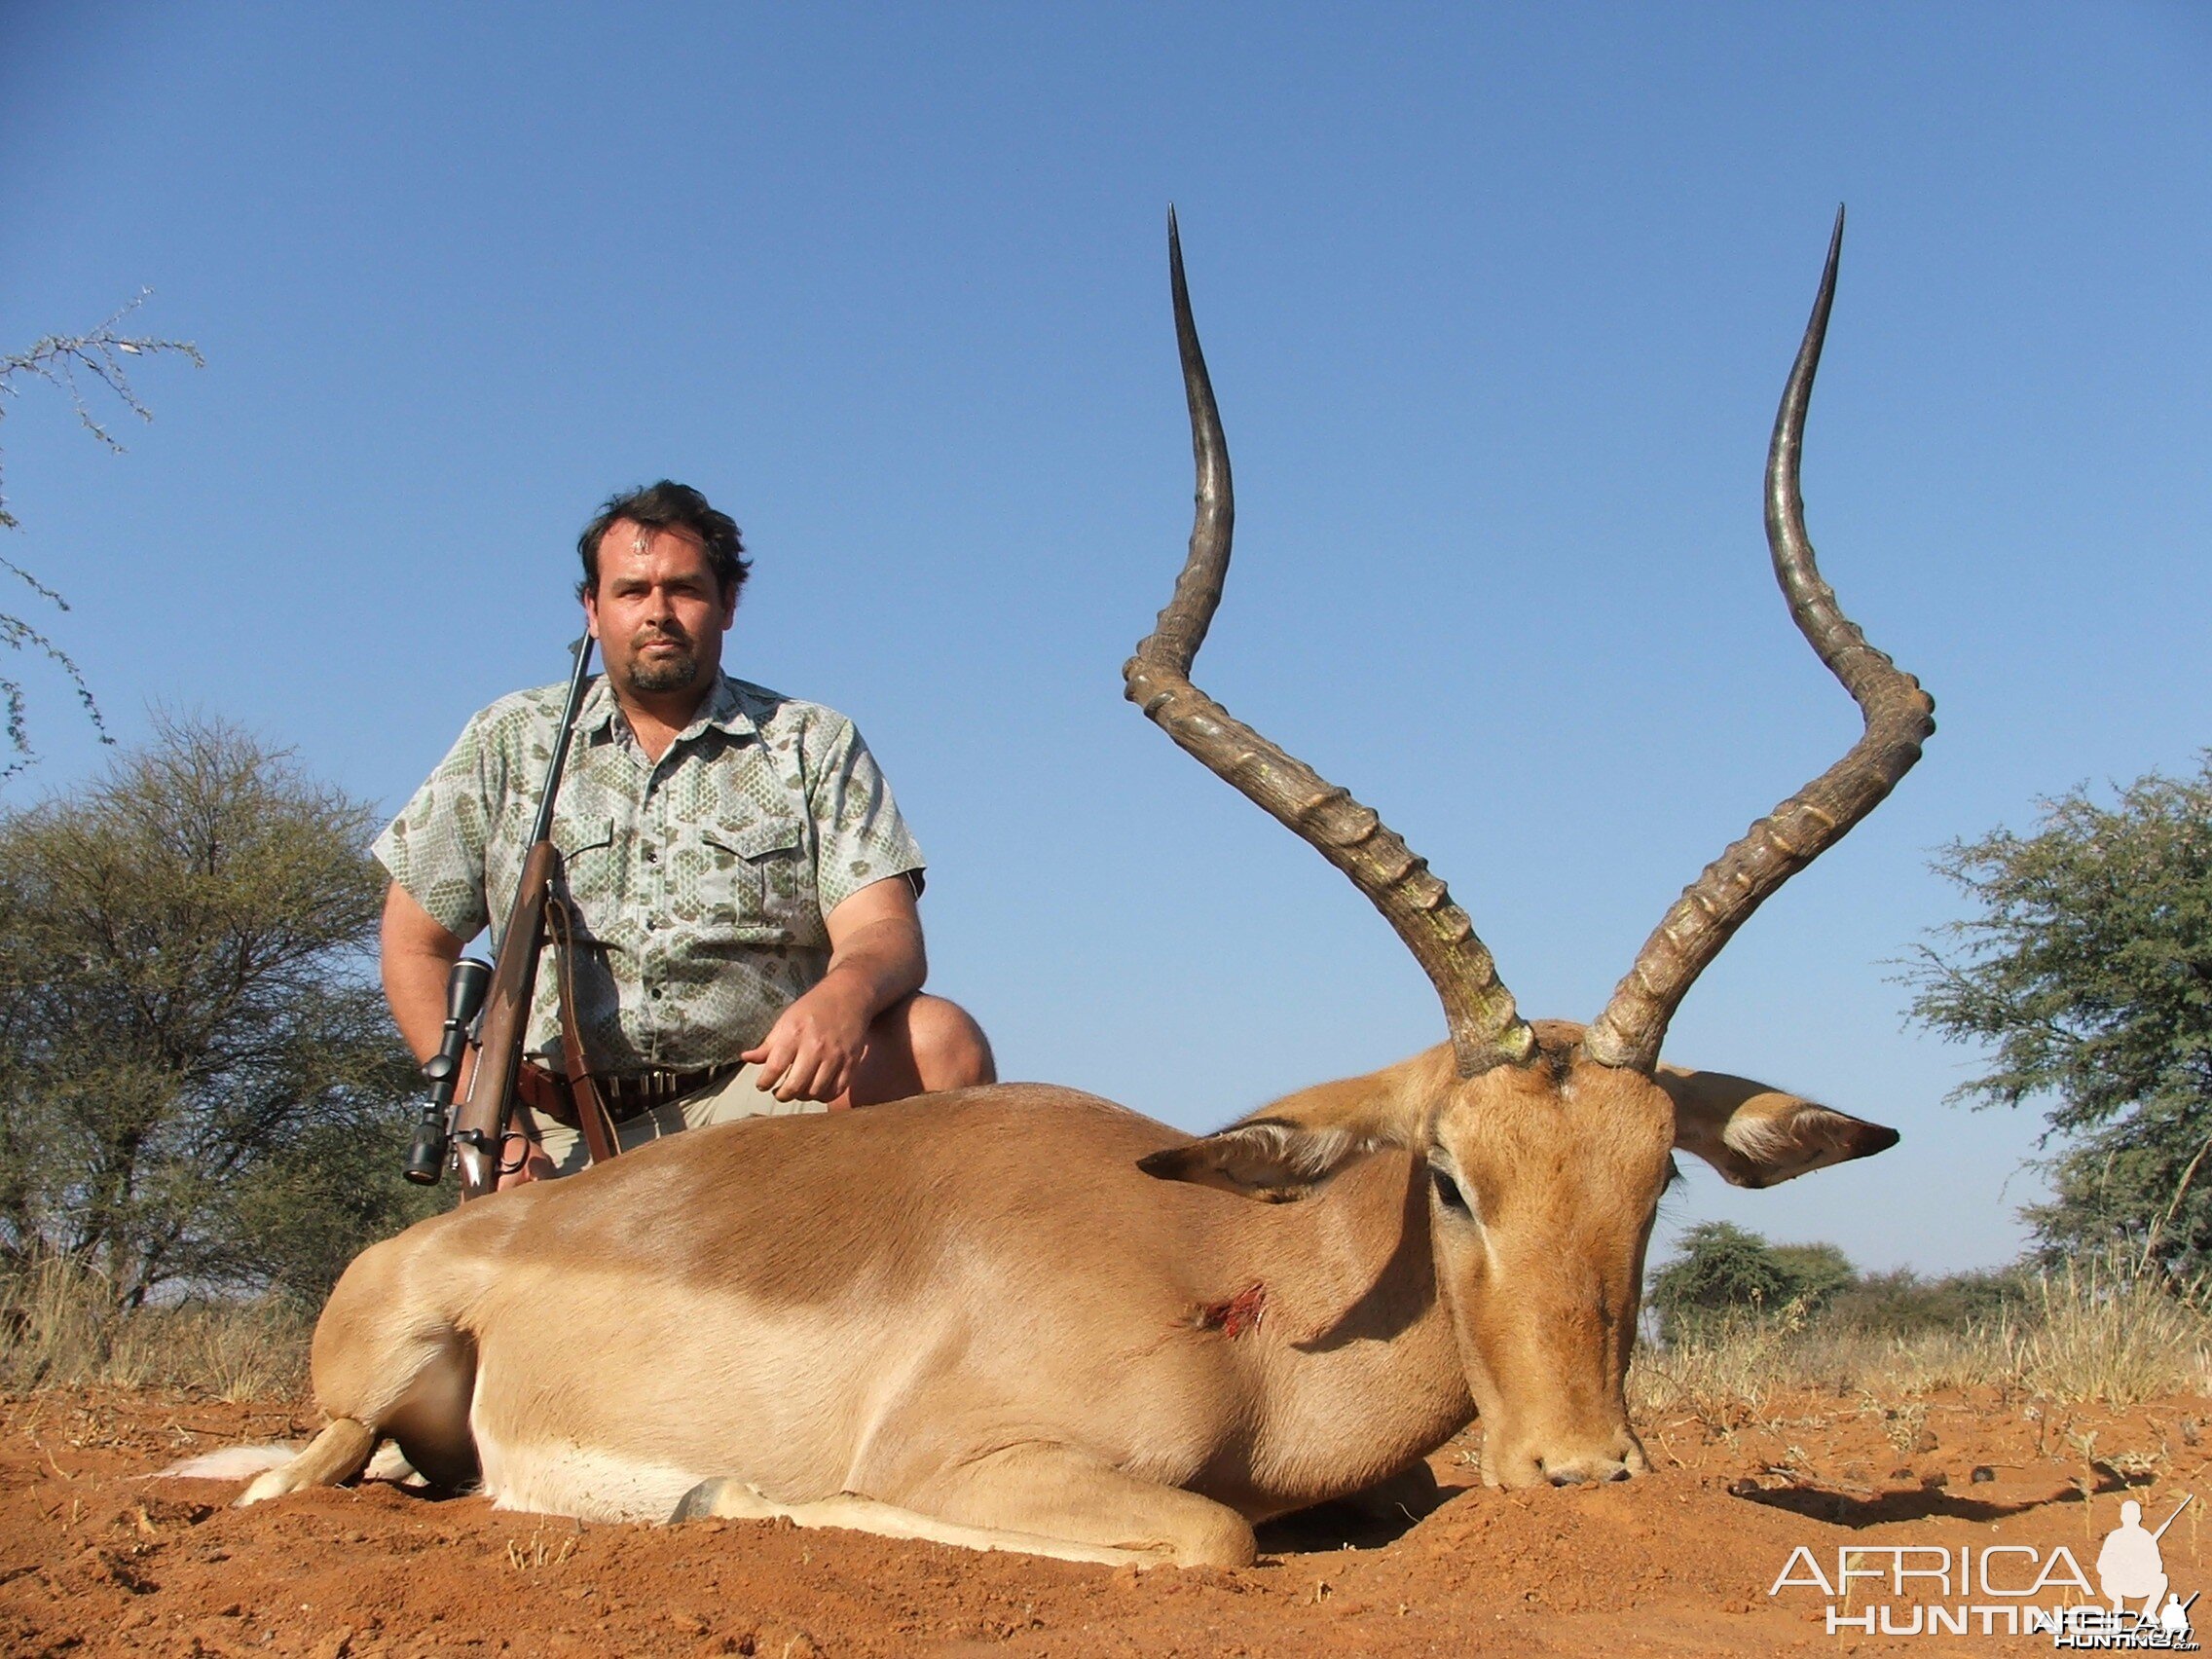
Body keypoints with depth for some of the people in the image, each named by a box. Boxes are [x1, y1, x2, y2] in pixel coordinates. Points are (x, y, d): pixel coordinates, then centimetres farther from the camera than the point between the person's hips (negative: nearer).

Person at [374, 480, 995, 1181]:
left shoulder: (814, 746, 10)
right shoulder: (510, 742, 13)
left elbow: (886, 933, -3)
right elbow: (416, 946, 14)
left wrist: (843, 995, -29)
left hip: (761, 1101, 1)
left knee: (941, 1042, -26)